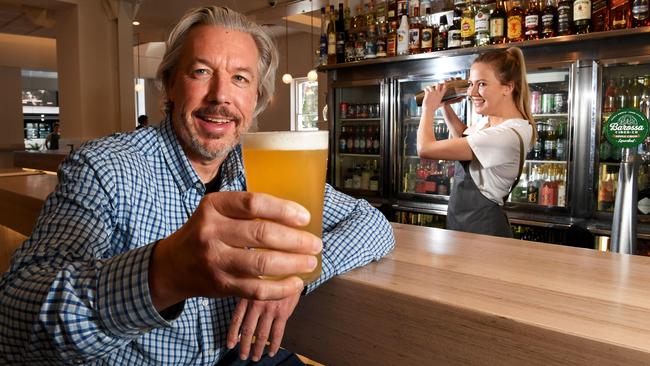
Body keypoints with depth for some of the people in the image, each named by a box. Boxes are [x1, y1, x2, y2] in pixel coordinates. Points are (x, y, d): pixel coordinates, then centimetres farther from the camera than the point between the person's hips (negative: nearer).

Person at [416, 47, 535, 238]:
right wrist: (445, 106, 10)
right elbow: (464, 137, 25)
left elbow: (425, 148, -25)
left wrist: (429, 108, -8)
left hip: (482, 229, -9)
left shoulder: (506, 135, -27)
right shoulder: (490, 119, 1)